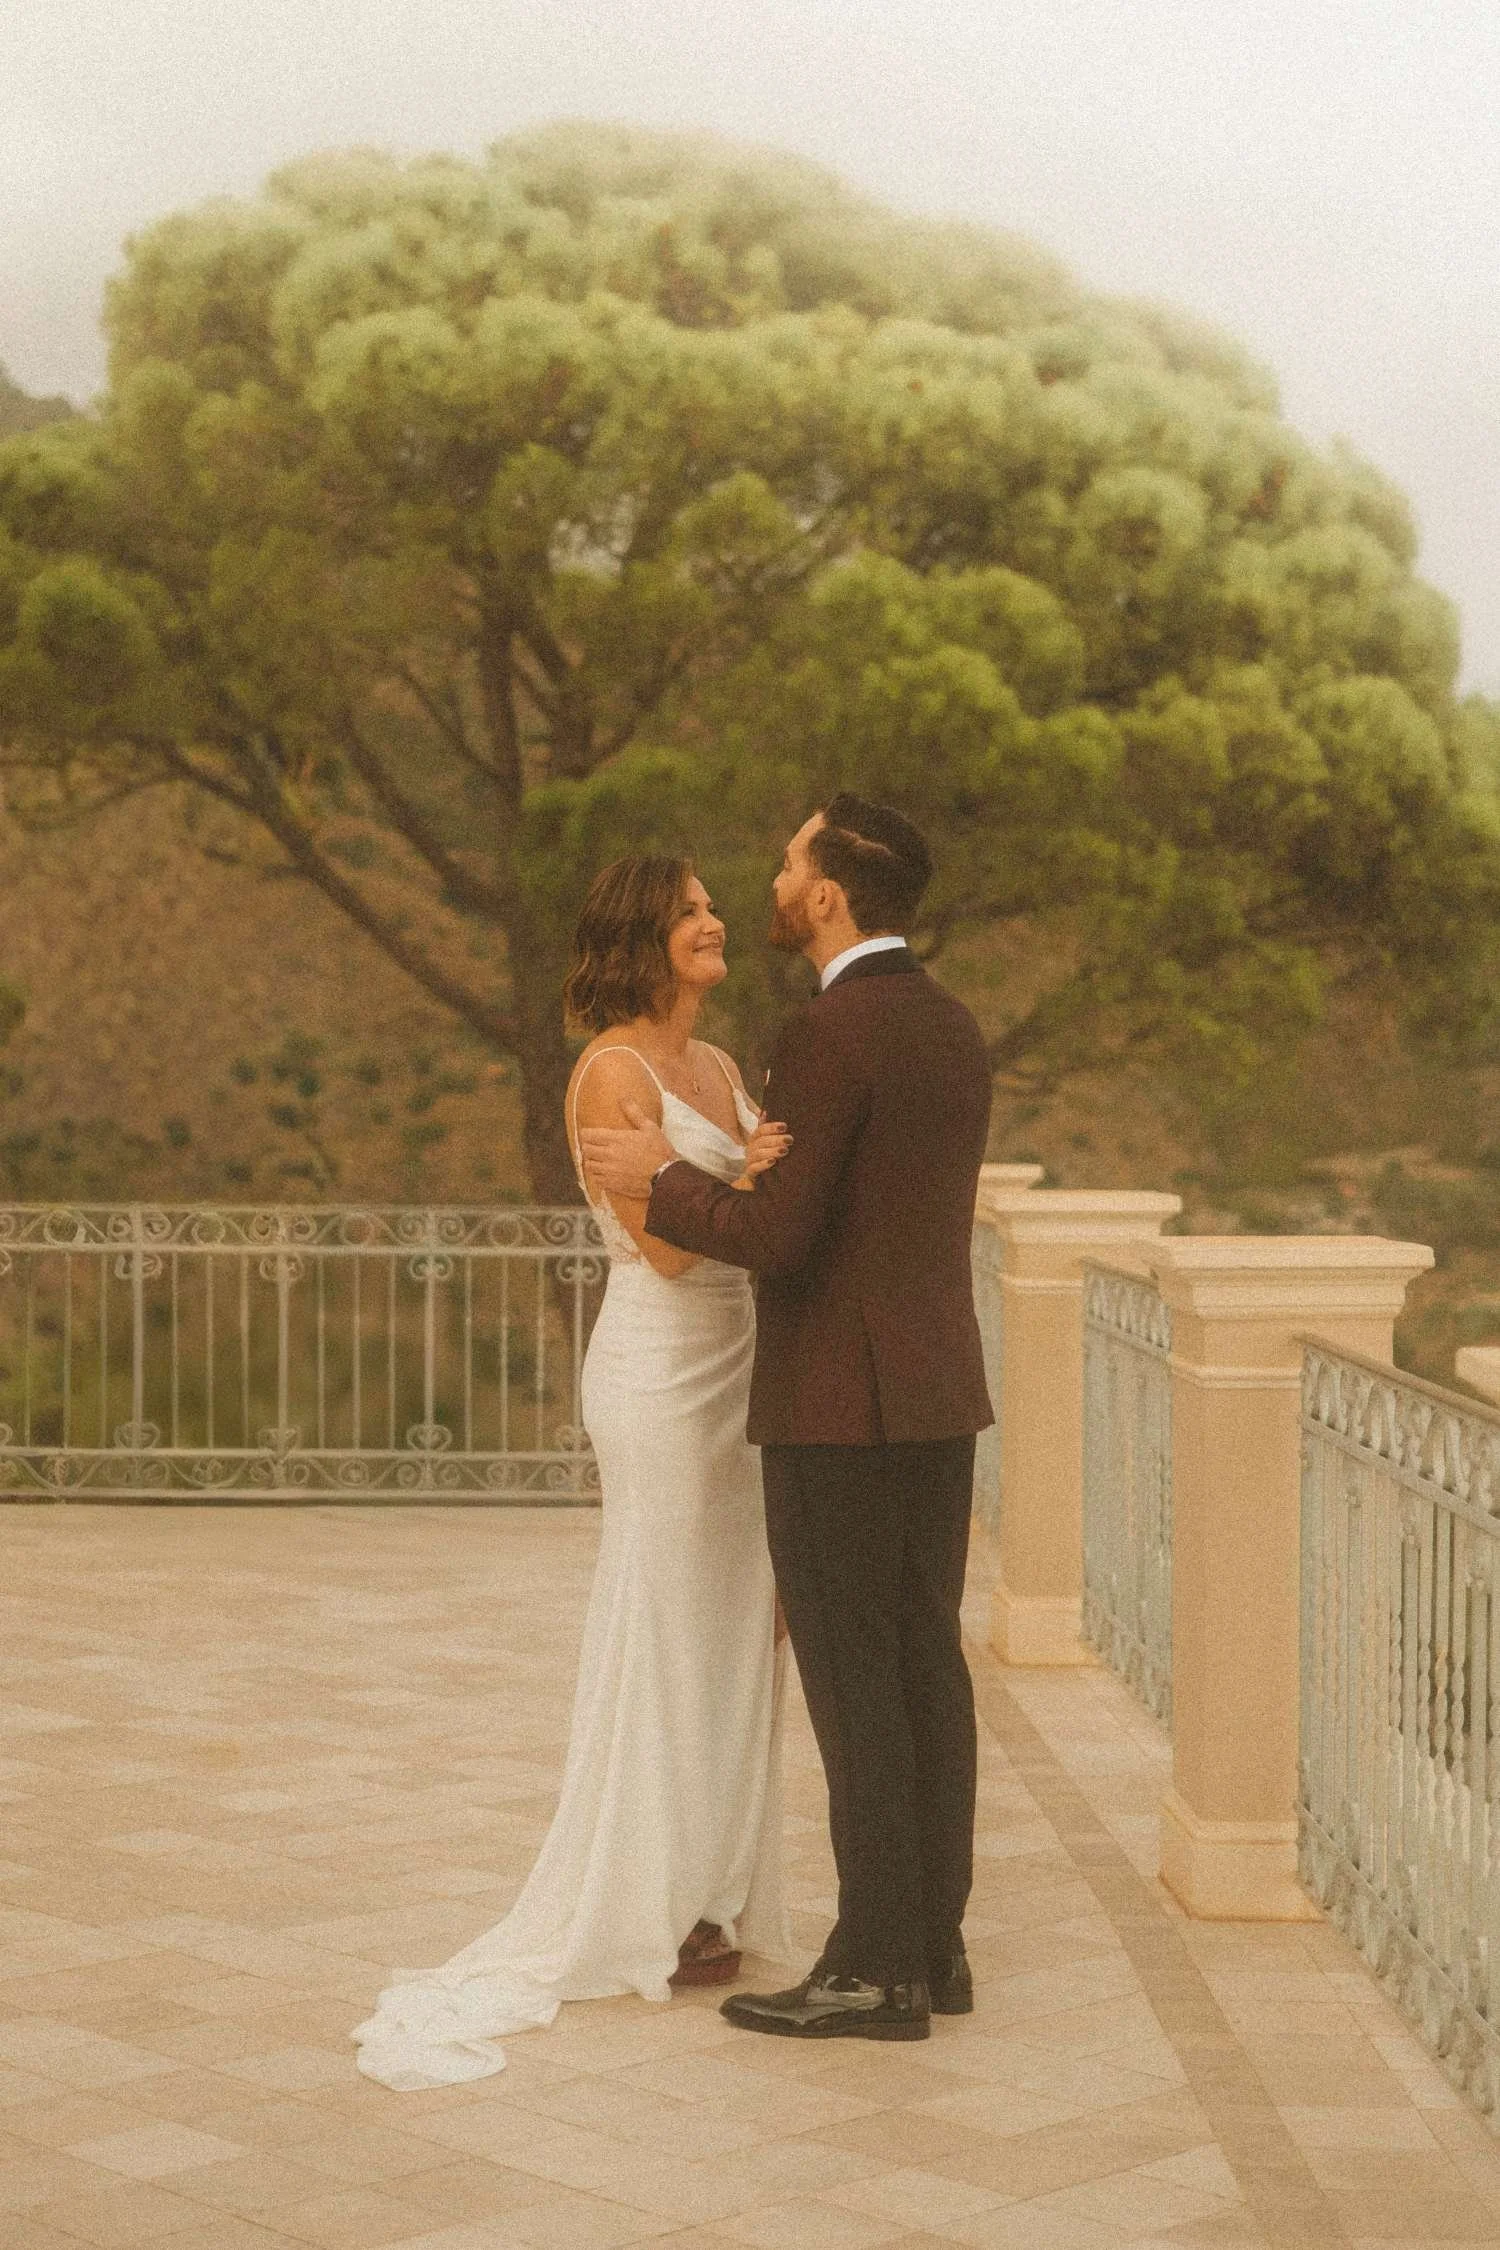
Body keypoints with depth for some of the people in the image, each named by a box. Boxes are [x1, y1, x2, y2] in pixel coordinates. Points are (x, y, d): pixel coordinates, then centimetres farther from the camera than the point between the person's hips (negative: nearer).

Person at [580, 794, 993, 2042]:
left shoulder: (828, 1034, -16)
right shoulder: (955, 1027, 12)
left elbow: (778, 1237, -19)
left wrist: (661, 1178, -4)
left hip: (840, 1402, -9)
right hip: (939, 1390, 9)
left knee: (855, 1681, -3)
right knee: (928, 1666, 12)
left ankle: (877, 1966, 1)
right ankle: (935, 1941, 18)